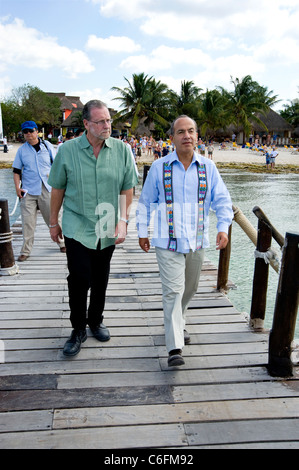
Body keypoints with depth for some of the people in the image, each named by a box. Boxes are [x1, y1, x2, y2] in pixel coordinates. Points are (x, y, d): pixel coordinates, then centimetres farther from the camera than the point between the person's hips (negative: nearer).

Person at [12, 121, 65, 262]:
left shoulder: (47, 146, 5)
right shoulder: (21, 150, 6)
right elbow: (16, 170, 9)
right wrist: (17, 187, -2)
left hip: (47, 189, 0)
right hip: (28, 191, 0)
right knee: (27, 221, -1)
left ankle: (61, 242, 28)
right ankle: (25, 251, 8)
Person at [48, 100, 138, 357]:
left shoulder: (122, 150, -3)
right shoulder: (67, 150, -6)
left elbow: (127, 189, 1)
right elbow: (58, 188, 3)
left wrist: (123, 221, -8)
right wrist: (53, 222, 8)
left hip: (107, 228, 2)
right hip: (77, 227, -2)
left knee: (101, 279, 14)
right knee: (79, 279, -5)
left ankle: (96, 321, 35)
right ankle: (78, 329, 14)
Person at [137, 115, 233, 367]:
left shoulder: (208, 167, 2)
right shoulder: (159, 167, -2)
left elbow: (222, 199, 4)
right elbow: (145, 202, 6)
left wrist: (223, 227, -9)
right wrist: (143, 232, 6)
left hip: (197, 241, 3)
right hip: (168, 242, -3)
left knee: (189, 289, 17)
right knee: (173, 291, -9)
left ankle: (179, 324, 43)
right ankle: (175, 348, -6)